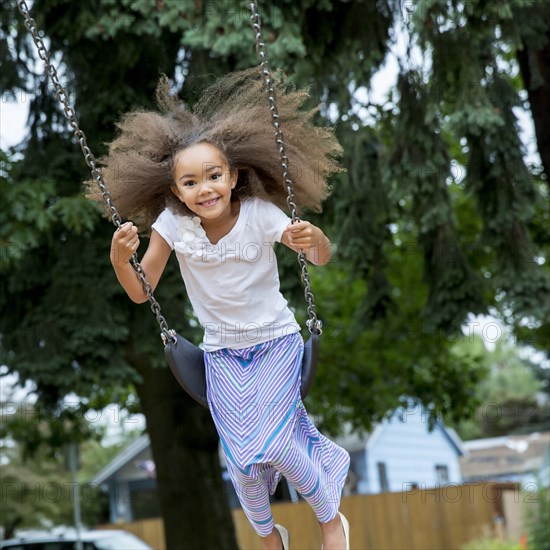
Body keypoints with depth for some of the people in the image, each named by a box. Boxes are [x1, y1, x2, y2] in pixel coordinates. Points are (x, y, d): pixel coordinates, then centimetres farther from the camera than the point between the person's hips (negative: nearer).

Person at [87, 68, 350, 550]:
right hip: (222, 352, 2)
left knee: (272, 445, -12)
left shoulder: (260, 214, -19)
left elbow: (322, 258, -13)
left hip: (276, 342, -2)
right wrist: (120, 260, -31)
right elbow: (141, 292, -10)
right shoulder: (172, 224, -15)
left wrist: (313, 238, -37)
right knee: (243, 461, -2)